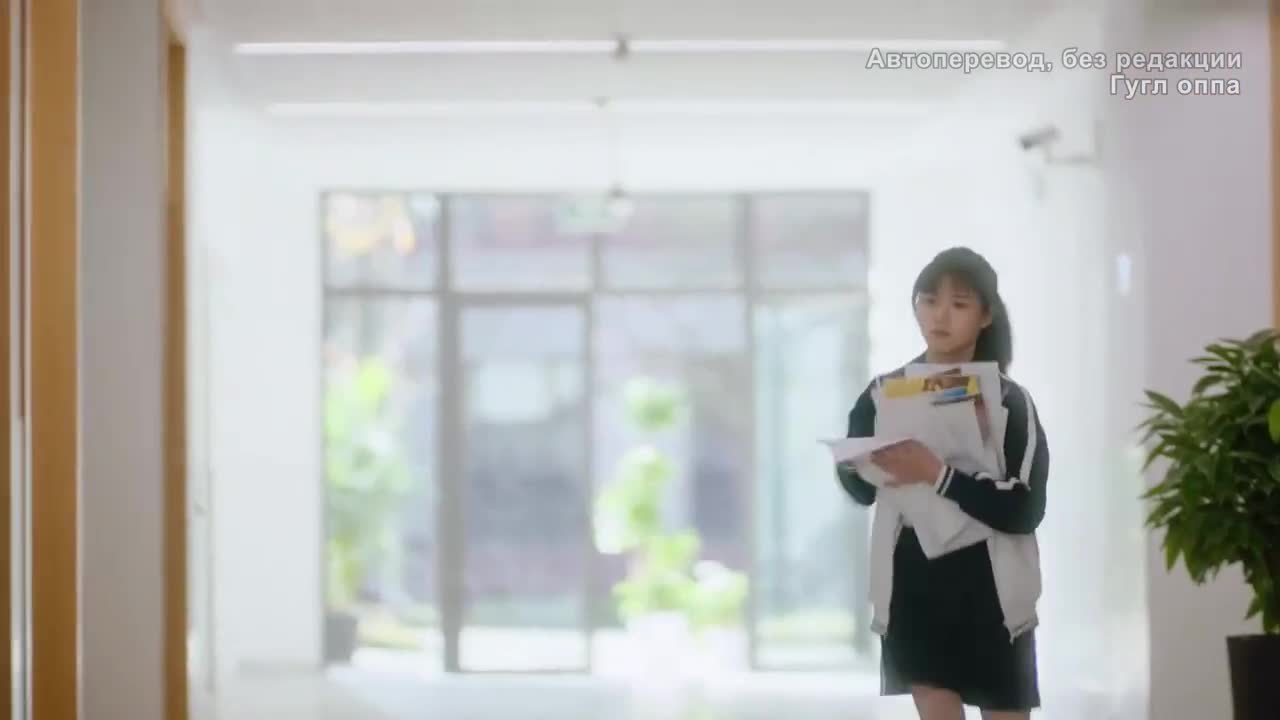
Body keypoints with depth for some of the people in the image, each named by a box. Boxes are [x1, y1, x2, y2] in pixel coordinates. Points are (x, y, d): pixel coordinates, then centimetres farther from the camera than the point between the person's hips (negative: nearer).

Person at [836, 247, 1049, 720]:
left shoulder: (1010, 402, -4)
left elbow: (1025, 509, -14)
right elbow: (859, 488, 6)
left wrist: (940, 475, -25)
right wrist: (875, 469, -17)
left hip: (990, 592, -1)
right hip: (915, 588, 1)